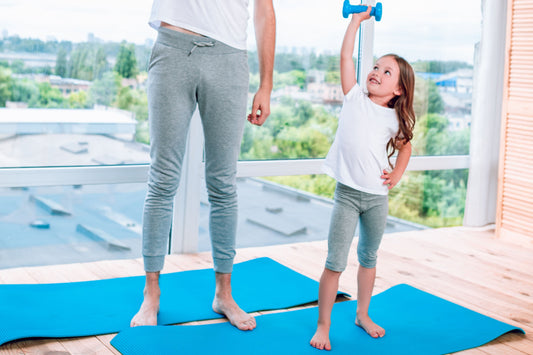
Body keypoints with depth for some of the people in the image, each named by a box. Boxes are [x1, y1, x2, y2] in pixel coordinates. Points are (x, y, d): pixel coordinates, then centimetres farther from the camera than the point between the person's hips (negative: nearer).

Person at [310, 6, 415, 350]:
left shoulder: (394, 119, 4)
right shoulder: (355, 98, 1)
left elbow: (406, 146, 21)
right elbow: (346, 56, -3)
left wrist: (397, 174, 6)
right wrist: (357, 20, 0)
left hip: (377, 197, 2)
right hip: (348, 193, -2)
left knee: (369, 259, 17)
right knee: (335, 263, -6)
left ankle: (363, 315, 34)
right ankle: (323, 326, 4)